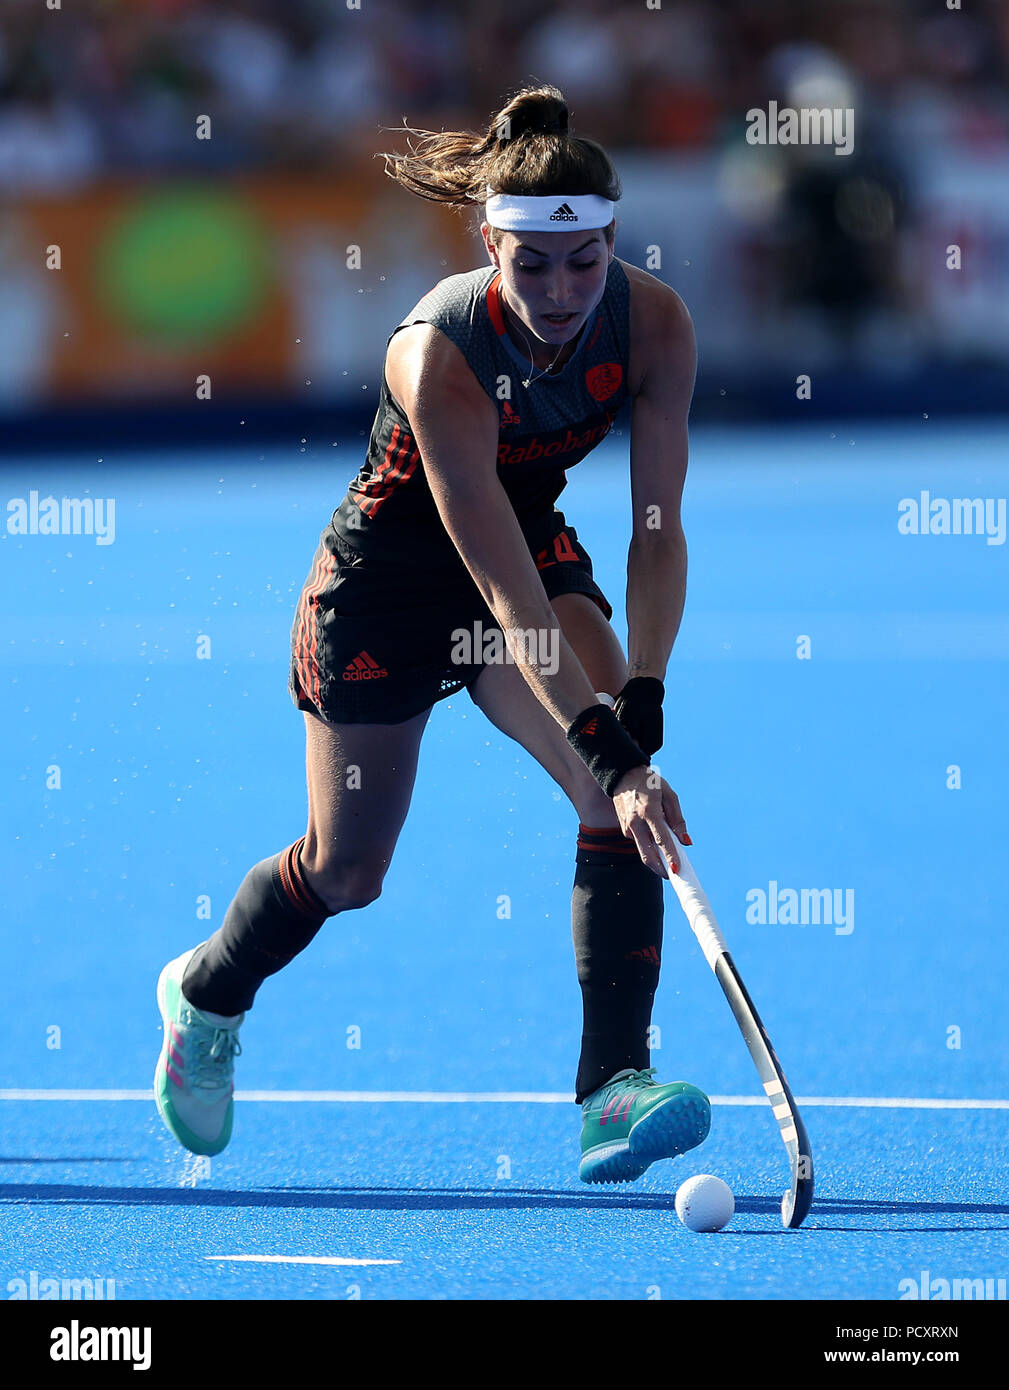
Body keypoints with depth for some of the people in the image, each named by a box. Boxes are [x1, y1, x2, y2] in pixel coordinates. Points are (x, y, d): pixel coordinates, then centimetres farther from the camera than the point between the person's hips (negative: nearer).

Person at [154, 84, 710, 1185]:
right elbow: (504, 587, -39)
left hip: (538, 548, 4)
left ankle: (613, 1092, -25)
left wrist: (642, 701, -29)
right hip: (392, 575, -4)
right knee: (348, 867, 10)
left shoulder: (654, 324, -22)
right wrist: (606, 752, -45)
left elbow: (657, 530, -16)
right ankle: (204, 993, 43)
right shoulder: (438, 356, -35)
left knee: (623, 796, -23)